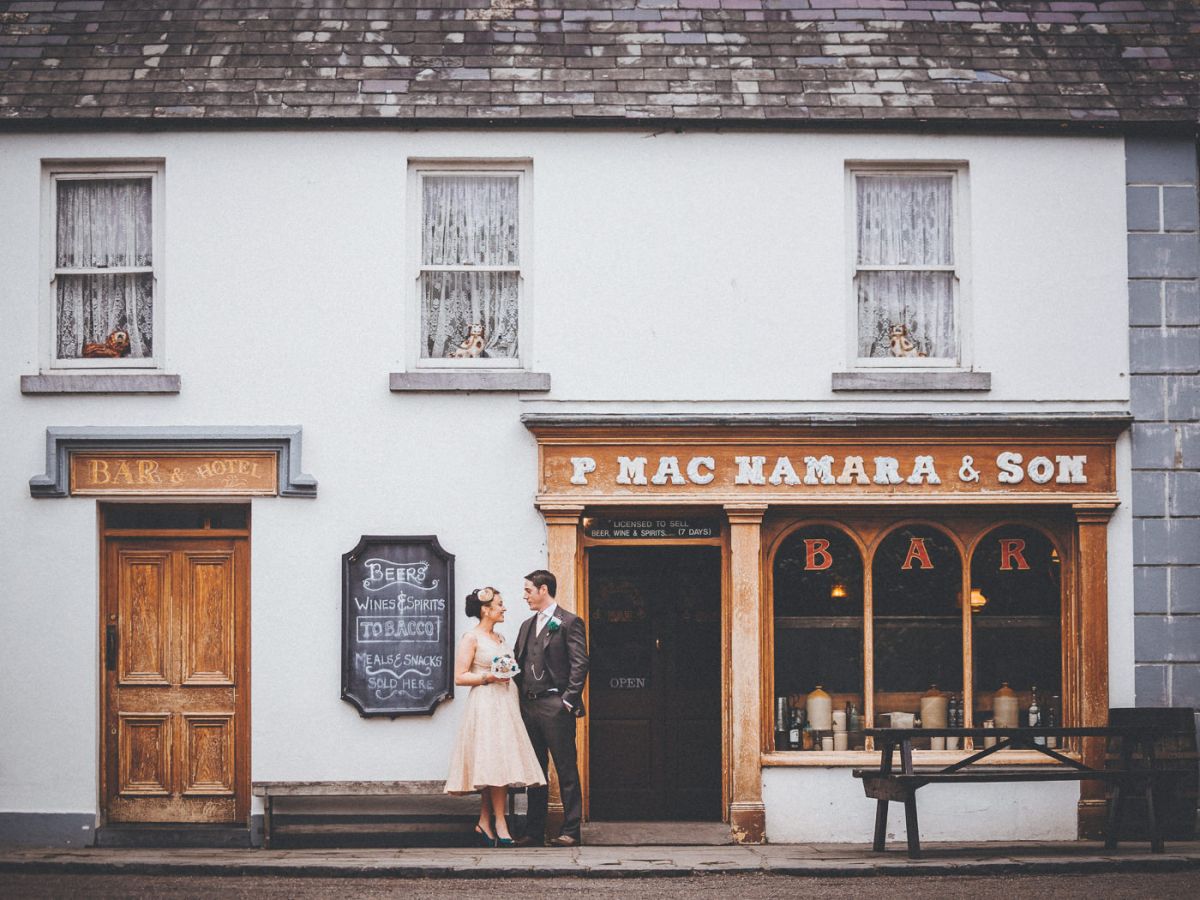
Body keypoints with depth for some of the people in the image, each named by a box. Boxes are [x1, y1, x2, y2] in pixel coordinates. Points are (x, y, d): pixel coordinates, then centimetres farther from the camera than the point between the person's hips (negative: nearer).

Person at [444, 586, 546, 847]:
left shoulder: (500, 638, 18)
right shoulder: (471, 638, -5)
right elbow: (459, 677, -10)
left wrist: (509, 675, 10)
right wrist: (488, 677, -18)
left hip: (505, 704, 8)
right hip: (485, 705, -8)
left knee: (499, 764, 4)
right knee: (495, 762, -13)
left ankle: (484, 823, 8)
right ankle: (499, 824, -9)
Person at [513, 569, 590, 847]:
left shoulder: (569, 623, -5)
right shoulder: (527, 625, 18)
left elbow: (579, 664, -10)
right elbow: (519, 663, 20)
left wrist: (568, 701, -15)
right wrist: (519, 698, 7)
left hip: (555, 707, -7)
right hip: (529, 706, 7)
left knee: (566, 770, -3)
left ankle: (571, 831, -1)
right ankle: (534, 830, 15)